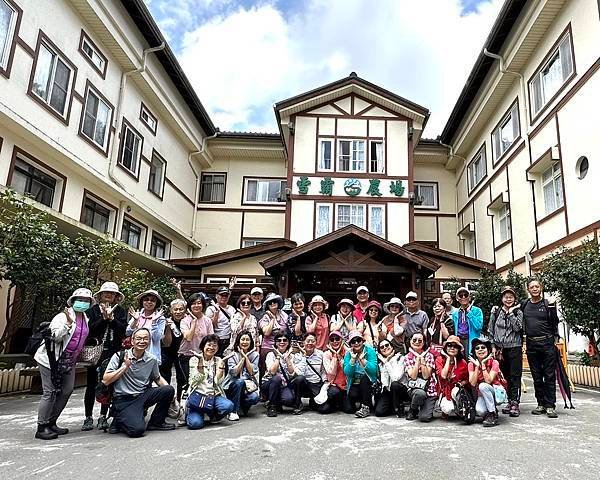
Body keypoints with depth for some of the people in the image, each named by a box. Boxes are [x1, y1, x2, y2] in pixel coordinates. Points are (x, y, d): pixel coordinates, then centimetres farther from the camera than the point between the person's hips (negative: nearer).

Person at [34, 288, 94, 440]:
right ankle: (41, 428, 5)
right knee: (50, 392, -5)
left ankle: (51, 423, 22)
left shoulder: (86, 319, 10)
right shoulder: (63, 316, -12)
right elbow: (55, 336, -23)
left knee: (67, 390, 8)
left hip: (69, 361, 8)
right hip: (52, 358, -8)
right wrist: (69, 323, -33)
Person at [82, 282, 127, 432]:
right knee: (91, 385, 3)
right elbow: (90, 329, -6)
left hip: (113, 353, 1)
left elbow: (123, 329, -3)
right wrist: (104, 318, -15)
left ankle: (103, 417, 15)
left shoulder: (120, 311, 9)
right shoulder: (93, 310, 7)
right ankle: (88, 418, 14)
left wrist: (111, 317, -13)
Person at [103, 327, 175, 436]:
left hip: (143, 396, 4)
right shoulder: (119, 356, -8)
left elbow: (157, 378, 16)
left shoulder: (152, 359, 2)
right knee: (137, 430, -26)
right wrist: (125, 366, -19)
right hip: (124, 400, -4)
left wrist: (168, 391, -2)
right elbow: (106, 381, -11)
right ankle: (119, 421, 9)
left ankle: (156, 422, 3)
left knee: (168, 390, -20)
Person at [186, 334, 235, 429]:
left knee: (229, 406, -28)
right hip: (197, 395, -2)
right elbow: (196, 380, -8)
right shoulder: (194, 359, 4)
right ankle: (191, 415, 12)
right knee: (195, 423, -26)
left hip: (214, 396, 2)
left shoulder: (218, 361, 9)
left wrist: (221, 365, -11)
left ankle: (214, 416, 5)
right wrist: (201, 362, -16)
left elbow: (218, 382, -2)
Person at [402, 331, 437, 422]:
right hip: (414, 389, 1)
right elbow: (413, 376, -12)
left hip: (429, 390, 0)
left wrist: (422, 359, -16)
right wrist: (418, 359, -13)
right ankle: (413, 410, -4)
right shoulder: (407, 357, 2)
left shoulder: (429, 355, 0)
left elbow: (426, 376, -11)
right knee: (420, 393, -37)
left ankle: (427, 409, 17)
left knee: (424, 417, -21)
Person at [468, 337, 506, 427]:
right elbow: (473, 383, -19)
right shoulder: (472, 364, -6)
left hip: (497, 393, -2)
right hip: (482, 394, 2)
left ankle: (493, 415, -18)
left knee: (483, 386, -34)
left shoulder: (494, 362, -15)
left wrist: (483, 364, -27)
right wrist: (477, 366, -23)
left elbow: (488, 381, -27)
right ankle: (488, 413, 7)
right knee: (480, 411, -30)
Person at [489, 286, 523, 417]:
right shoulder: (496, 311, 6)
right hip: (500, 348, 3)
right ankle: (510, 402, 18)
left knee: (515, 376, -3)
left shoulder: (518, 312, 3)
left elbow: (518, 328, -12)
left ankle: (515, 403, 0)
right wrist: (493, 346, 2)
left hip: (514, 347, -2)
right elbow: (491, 330, 7)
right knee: (505, 376, 8)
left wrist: (511, 313, -11)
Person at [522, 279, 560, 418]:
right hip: (531, 344, 3)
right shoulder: (524, 305, 10)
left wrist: (552, 307, -14)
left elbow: (554, 323, -4)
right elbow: (521, 324, 19)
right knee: (537, 377, 10)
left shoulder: (547, 303, 1)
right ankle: (541, 404, 19)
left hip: (547, 343, -3)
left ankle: (550, 406, 5)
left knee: (549, 376, -1)